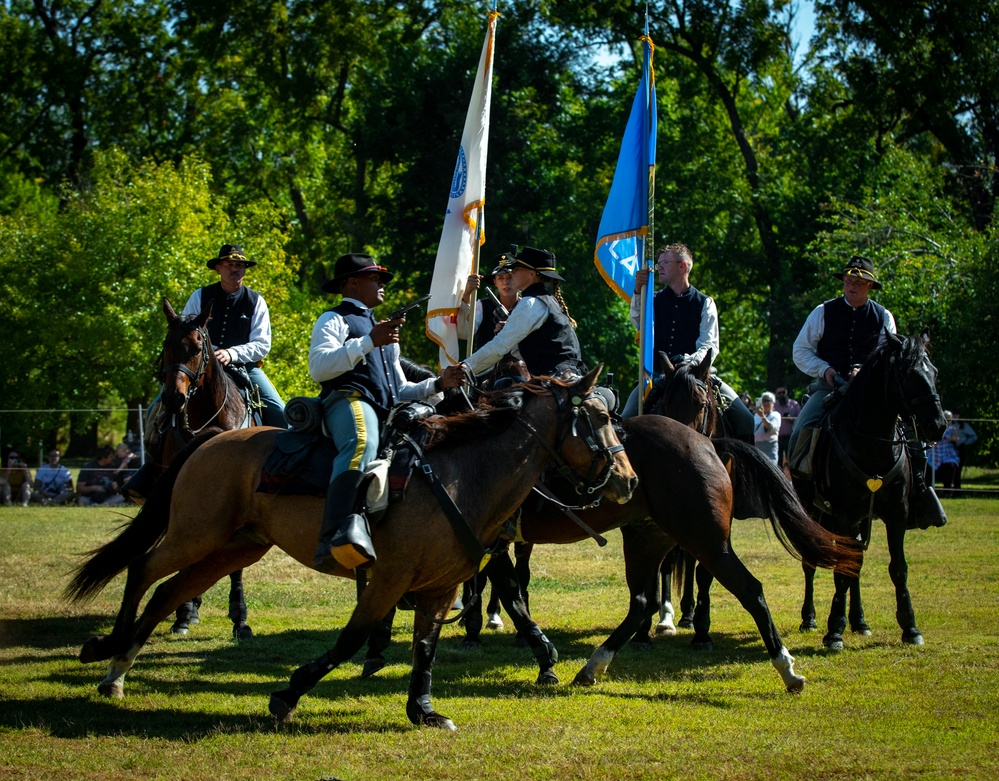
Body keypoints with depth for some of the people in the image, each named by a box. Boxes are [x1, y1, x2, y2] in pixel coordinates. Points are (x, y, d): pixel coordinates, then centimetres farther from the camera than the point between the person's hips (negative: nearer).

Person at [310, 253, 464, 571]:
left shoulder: (384, 330, 38)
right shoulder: (334, 320, 13)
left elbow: (400, 389, 35)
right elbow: (318, 367, -7)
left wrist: (437, 384, 17)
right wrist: (369, 342, -13)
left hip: (388, 412, 9)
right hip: (350, 401, -9)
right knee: (362, 446, -40)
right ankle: (338, 534, -60)